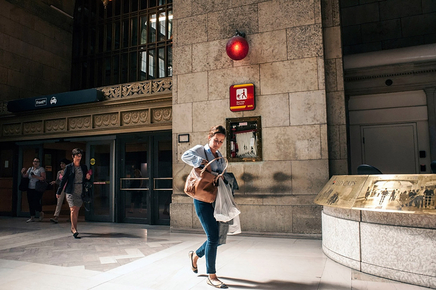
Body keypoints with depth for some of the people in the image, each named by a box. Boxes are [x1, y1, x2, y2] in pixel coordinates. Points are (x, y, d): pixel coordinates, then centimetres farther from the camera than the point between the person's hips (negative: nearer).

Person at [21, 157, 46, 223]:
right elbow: (25, 176, 13)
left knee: (36, 202, -9)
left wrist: (36, 177, -20)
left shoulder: (41, 169, -1)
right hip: (30, 189, 6)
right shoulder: (30, 169, 16)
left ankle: (41, 213, 18)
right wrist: (22, 173, -4)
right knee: (30, 203, 6)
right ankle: (32, 217, 15)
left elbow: (43, 178, -9)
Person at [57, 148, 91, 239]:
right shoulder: (68, 167, 0)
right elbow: (64, 180, 2)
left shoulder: (84, 167, 10)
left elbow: (85, 180, 20)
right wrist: (59, 192, 3)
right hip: (71, 192, -4)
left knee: (76, 211, 10)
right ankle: (74, 230, -12)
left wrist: (88, 178, -4)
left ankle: (73, 228, 25)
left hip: (80, 192, 4)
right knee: (73, 210, -12)